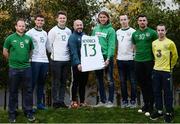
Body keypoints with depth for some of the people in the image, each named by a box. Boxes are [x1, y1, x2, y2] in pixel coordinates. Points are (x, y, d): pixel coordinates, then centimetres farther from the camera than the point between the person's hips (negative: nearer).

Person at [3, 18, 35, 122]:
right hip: (14, 68, -2)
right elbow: (5, 52, 6)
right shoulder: (10, 38, -2)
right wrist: (12, 60, 8)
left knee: (28, 90, 6)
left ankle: (28, 112, 17)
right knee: (13, 91, 6)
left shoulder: (28, 38, 5)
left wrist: (26, 59, 11)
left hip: (26, 68, 2)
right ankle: (12, 113, 16)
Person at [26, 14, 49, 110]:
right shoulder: (30, 32, -4)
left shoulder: (45, 33, 16)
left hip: (45, 60, 6)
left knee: (42, 83, 11)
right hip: (35, 61, -6)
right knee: (33, 83, -4)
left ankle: (39, 103, 19)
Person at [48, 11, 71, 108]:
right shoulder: (53, 31, -4)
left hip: (66, 60, 5)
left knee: (63, 82, 9)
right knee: (56, 82, -1)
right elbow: (49, 45, -3)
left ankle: (61, 100, 17)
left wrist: (67, 53, 6)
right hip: (56, 60, -5)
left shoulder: (69, 31, 11)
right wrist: (54, 53, -2)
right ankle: (55, 101, 6)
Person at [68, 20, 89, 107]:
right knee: (76, 83, 0)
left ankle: (82, 101, 18)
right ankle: (74, 101, 7)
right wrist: (78, 63, -27)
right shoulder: (72, 37, -7)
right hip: (77, 65, -6)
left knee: (83, 83, 10)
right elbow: (74, 52, -17)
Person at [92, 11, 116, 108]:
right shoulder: (95, 29, 10)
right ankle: (102, 100, 19)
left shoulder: (110, 30, -5)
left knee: (110, 80, 1)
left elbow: (111, 45, -12)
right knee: (99, 80, 10)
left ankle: (110, 101, 8)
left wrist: (108, 58, -20)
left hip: (107, 57, -5)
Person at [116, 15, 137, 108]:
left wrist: (135, 55, -13)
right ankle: (124, 100, 17)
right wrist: (117, 55, 8)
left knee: (132, 81, 1)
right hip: (120, 59, 4)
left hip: (130, 59, -4)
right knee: (122, 81, 9)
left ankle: (133, 100, 10)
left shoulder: (133, 32, -2)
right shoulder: (117, 32, 12)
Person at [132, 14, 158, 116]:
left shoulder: (152, 32, -3)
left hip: (149, 61, -5)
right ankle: (145, 104, 23)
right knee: (141, 83, 10)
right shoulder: (135, 34, 10)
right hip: (138, 61, 5)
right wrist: (138, 54, 13)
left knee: (150, 84, 0)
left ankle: (151, 106, 7)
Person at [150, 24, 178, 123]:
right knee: (156, 91, 10)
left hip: (166, 71, -5)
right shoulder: (154, 43, 6)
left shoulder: (170, 43, -8)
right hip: (156, 70, 5)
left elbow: (175, 56, 3)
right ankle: (159, 111, 22)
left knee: (167, 93, 0)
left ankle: (169, 113, 10)